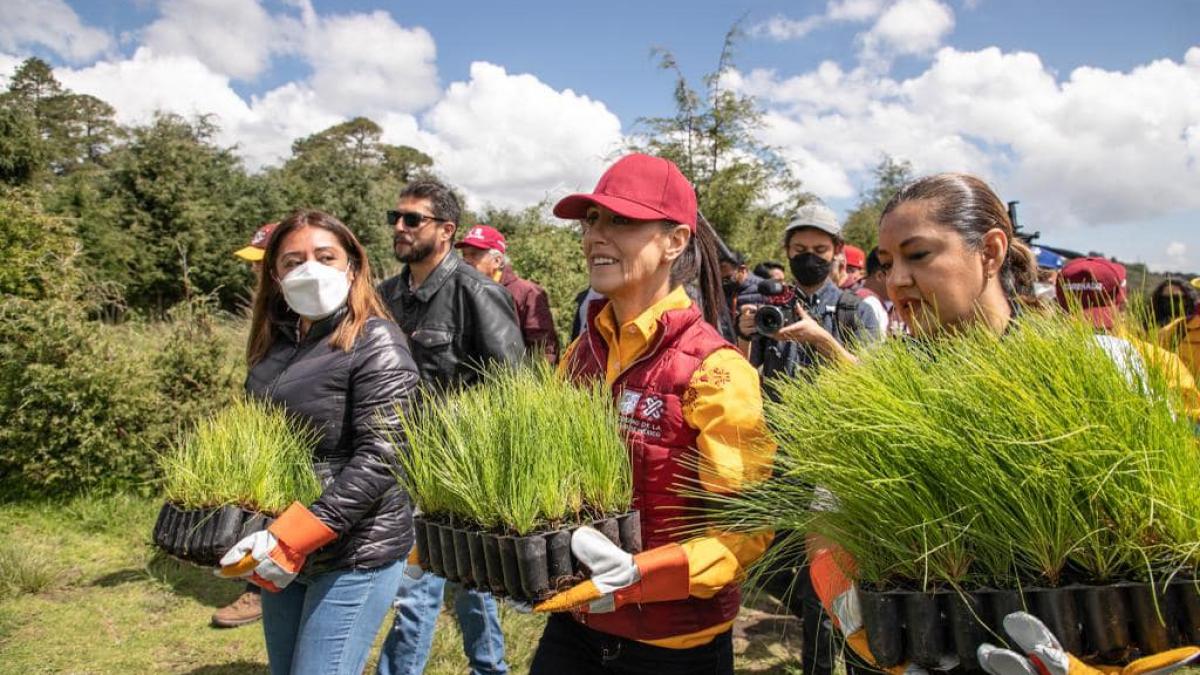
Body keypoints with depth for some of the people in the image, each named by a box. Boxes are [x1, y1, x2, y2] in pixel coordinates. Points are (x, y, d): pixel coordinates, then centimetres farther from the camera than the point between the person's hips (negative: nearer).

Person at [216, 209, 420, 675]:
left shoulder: (376, 341, -13)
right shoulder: (274, 344, 8)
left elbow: (380, 456, -21)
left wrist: (294, 537, -25)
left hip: (353, 552, -7)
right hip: (280, 554, 8)